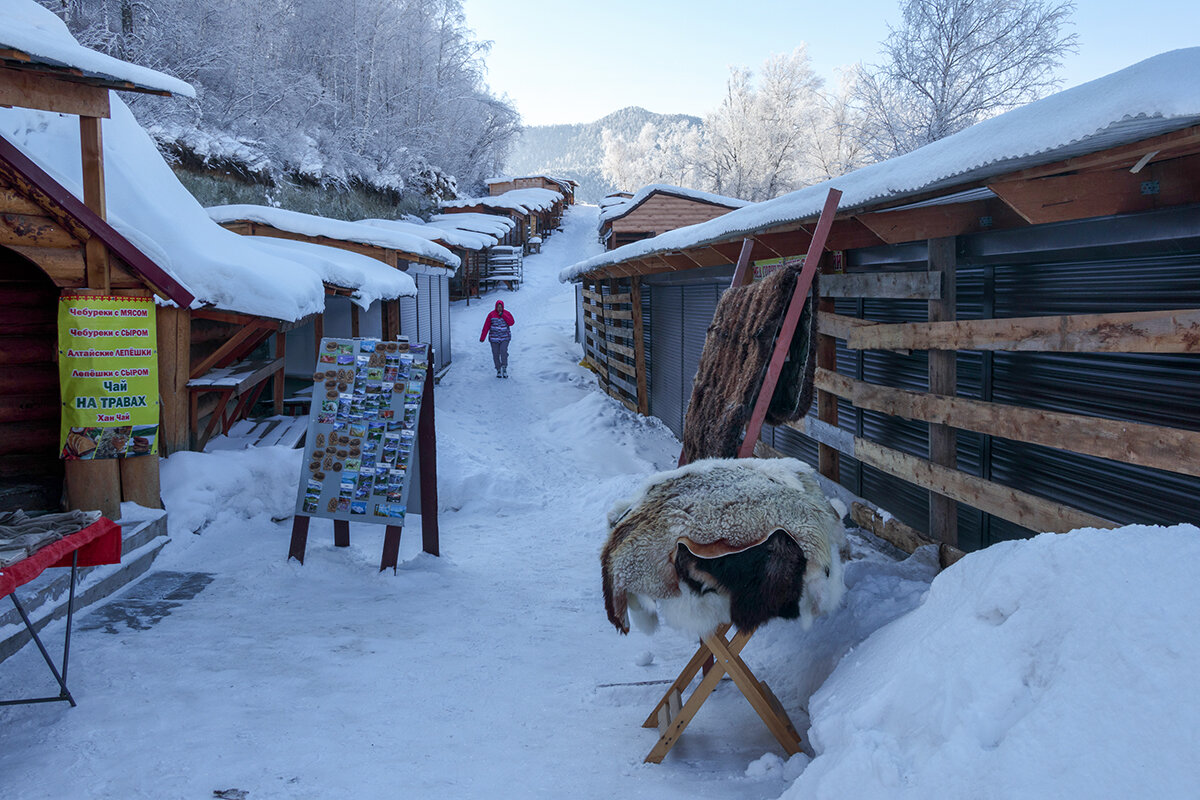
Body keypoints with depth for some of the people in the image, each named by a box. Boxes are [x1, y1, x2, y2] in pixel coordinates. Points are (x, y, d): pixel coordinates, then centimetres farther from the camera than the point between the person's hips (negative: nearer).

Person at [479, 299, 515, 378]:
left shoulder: (507, 314, 2)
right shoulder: (491, 314, -1)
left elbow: (511, 323, -12)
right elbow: (486, 326, -1)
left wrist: (503, 315, -16)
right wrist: (482, 337, -4)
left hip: (505, 337, -1)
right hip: (494, 338, 1)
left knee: (503, 351, -19)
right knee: (496, 354, -2)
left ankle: (504, 369, -8)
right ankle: (498, 370, 11)